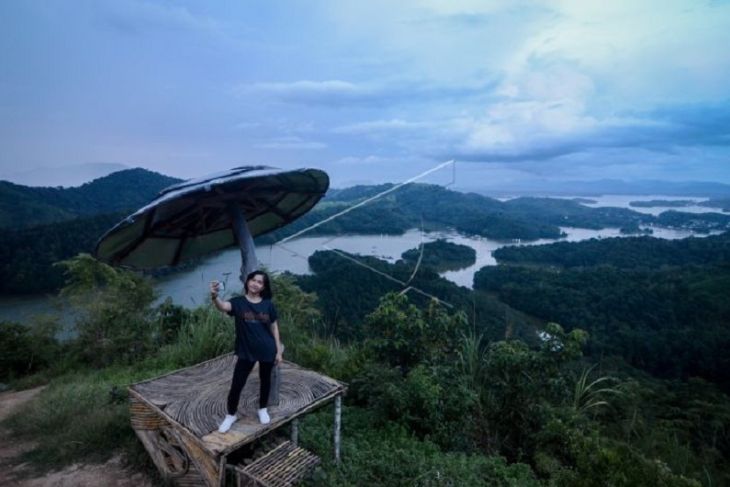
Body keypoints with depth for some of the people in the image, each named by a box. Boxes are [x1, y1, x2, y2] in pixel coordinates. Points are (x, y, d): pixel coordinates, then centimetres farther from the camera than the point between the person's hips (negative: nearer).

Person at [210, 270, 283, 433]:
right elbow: (223, 306, -31)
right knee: (237, 384, 6)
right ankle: (231, 415, 31)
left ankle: (262, 409, 43)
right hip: (246, 351, -1)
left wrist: (279, 350, 2)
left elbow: (274, 327, 3)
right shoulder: (238, 302, -9)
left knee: (265, 380, 18)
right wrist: (215, 297, -54)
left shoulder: (268, 304, -4)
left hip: (267, 350, 1)